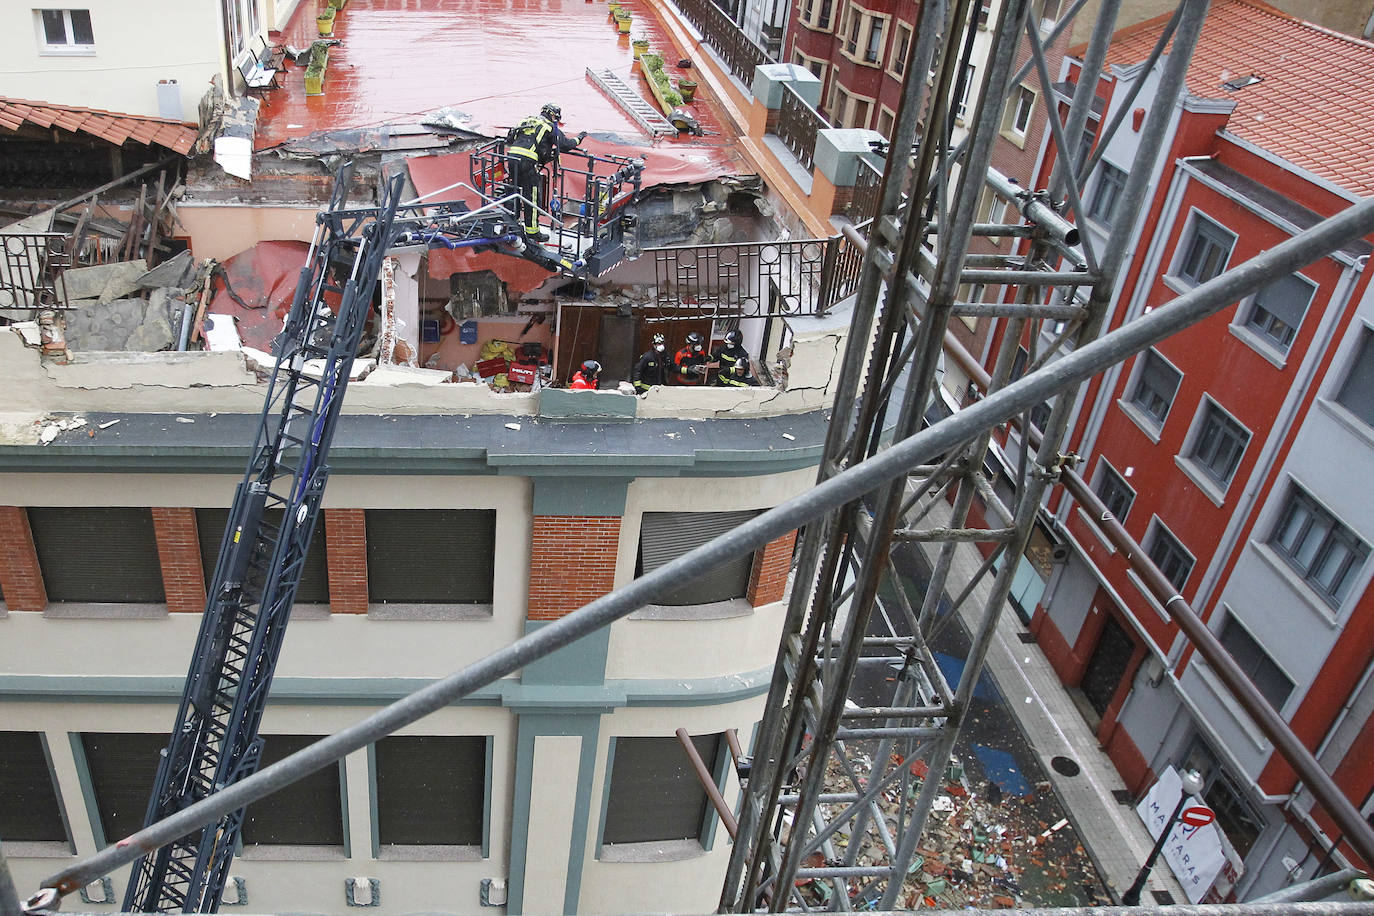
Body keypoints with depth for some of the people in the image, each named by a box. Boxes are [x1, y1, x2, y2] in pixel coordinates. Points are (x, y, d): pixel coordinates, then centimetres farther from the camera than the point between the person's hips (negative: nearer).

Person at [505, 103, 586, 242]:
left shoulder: (526, 121, 24)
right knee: (532, 197, 1)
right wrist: (579, 138, 25)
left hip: (511, 156, 6)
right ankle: (532, 231, 5)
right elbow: (565, 145, 6)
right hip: (527, 161, -6)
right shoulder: (551, 127, 6)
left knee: (515, 190, 22)